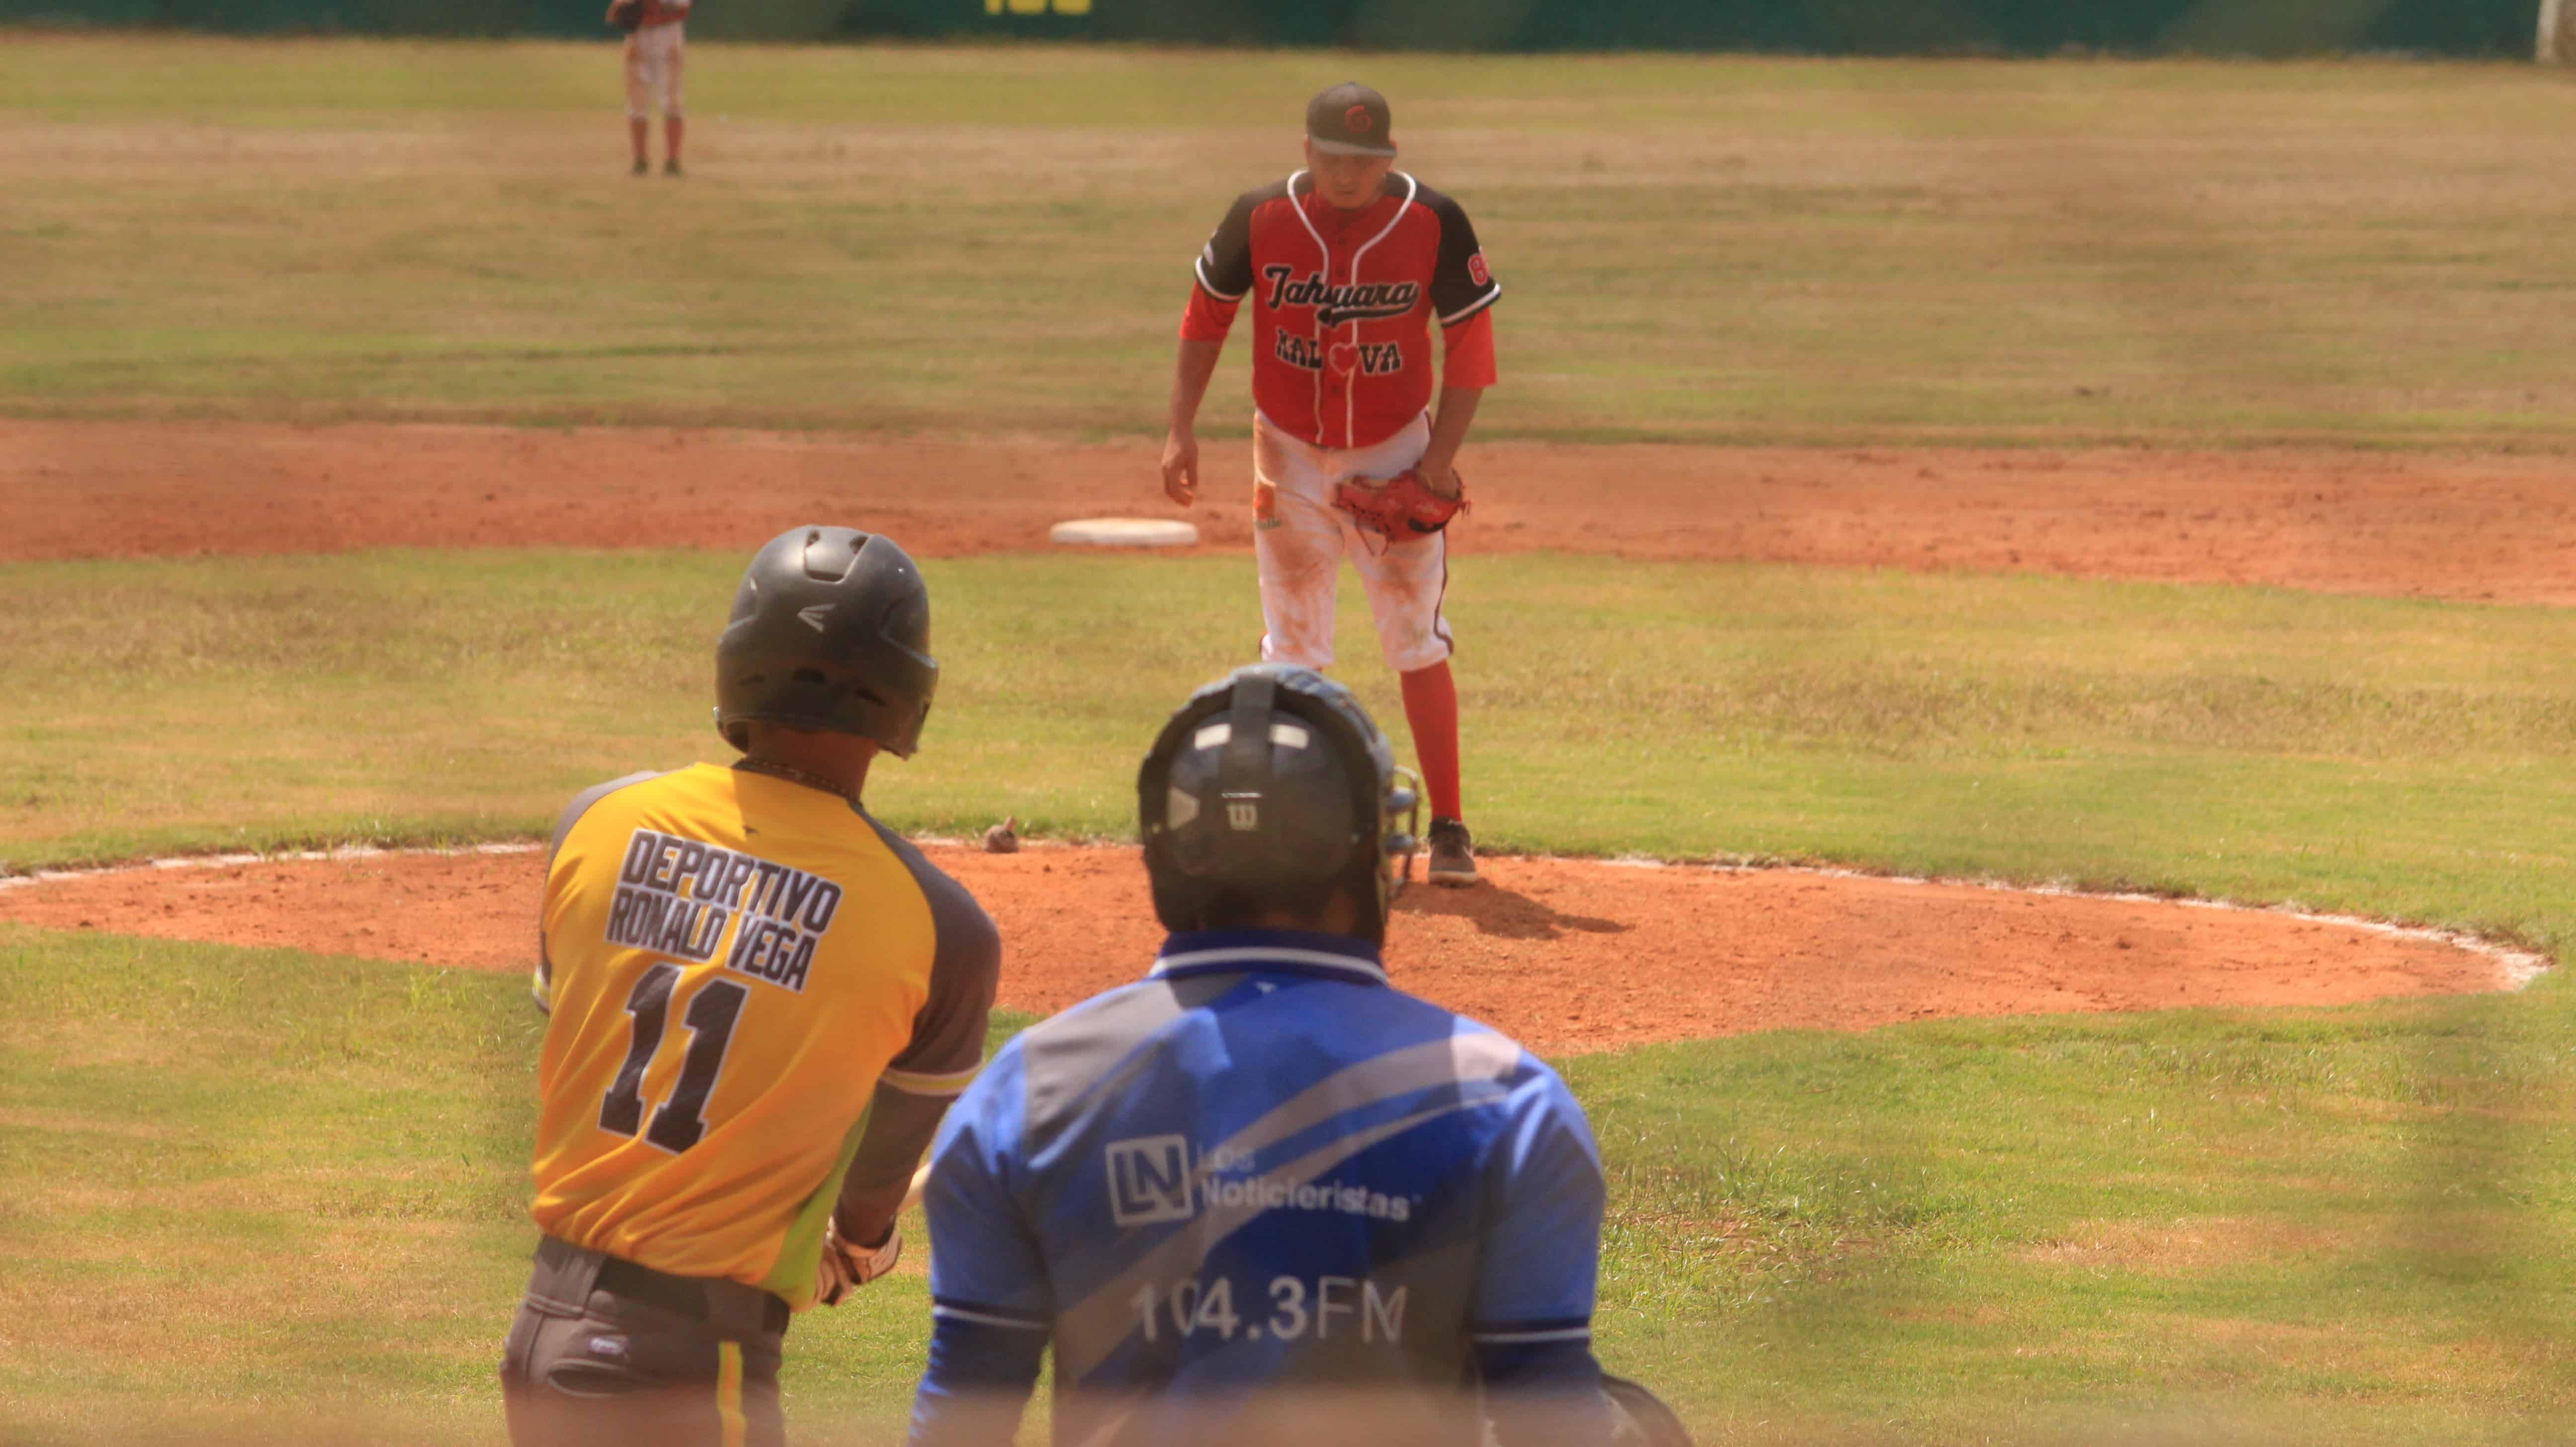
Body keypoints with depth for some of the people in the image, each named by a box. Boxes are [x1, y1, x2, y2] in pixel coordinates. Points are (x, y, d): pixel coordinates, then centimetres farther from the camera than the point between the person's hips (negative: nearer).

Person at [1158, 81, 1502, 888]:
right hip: (1291, 455, 1)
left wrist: (1442, 454, -12)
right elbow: (1207, 315, 2)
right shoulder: (1260, 221, -12)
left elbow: (1469, 339, -5)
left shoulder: (1434, 225, -14)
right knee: (1294, 647, 5)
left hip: (1395, 455, -1)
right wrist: (1182, 429, -3)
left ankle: (1448, 828, -1)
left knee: (1417, 643, -5)